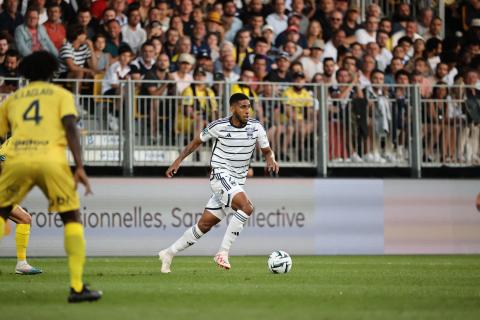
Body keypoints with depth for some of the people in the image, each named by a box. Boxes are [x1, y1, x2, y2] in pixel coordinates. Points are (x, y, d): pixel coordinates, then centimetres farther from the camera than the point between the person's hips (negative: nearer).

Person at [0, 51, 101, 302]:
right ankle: (77, 287, 1)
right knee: (72, 218, 10)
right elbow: (70, 127, 1)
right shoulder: (61, 94, 18)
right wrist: (80, 167, -4)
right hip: (52, 159, -2)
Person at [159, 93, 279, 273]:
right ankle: (223, 253, -22)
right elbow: (197, 142, 7)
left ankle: (169, 254, 22)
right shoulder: (218, 126, -9)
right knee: (247, 207, -28)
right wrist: (178, 161, 3)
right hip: (220, 175, -5)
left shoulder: (256, 127, -1)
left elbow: (267, 151, 9)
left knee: (205, 224, 8)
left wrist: (271, 160, -14)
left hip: (237, 183, 5)